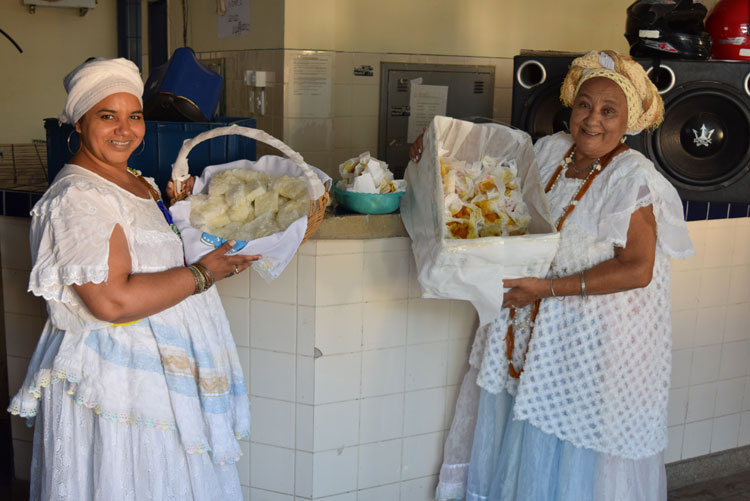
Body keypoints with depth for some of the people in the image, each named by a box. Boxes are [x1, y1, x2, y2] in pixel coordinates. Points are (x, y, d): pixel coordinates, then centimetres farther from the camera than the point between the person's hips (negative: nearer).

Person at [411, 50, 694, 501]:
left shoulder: (632, 179, -17)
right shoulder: (550, 150, 1)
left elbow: (637, 269, -22)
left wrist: (550, 287, -26)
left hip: (595, 342, -6)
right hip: (529, 329, 6)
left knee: (574, 450, 9)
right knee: (523, 443, 21)